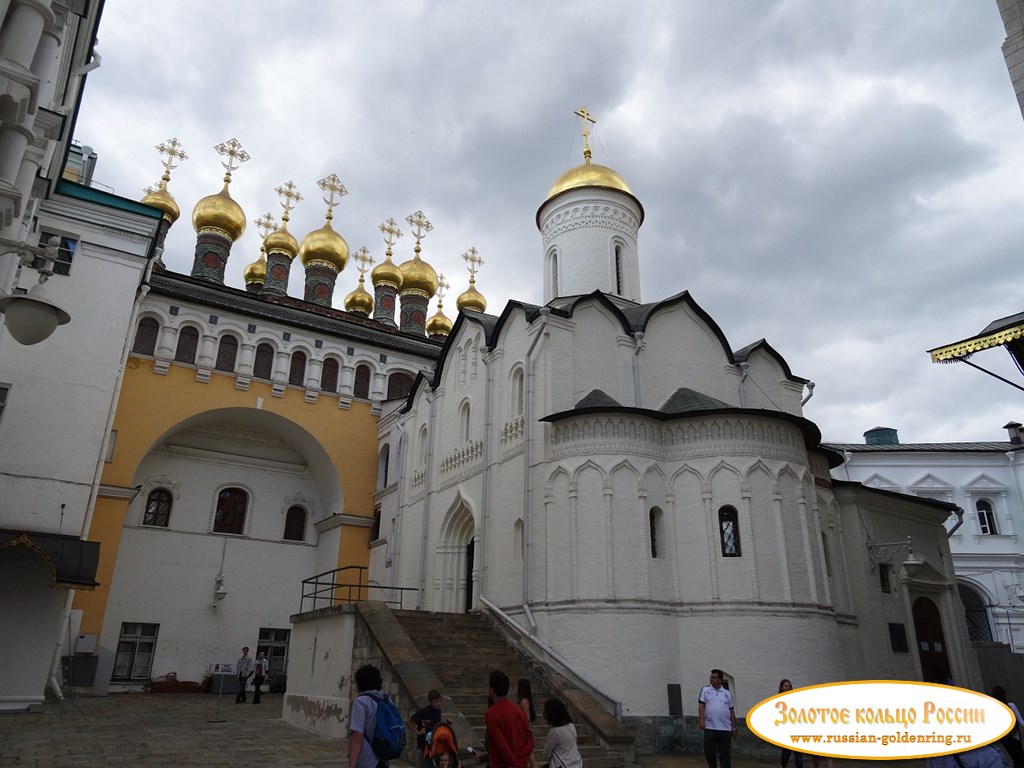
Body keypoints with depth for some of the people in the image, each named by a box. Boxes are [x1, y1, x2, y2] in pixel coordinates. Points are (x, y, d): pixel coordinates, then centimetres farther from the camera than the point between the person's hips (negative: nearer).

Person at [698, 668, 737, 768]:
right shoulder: (705, 690, 6)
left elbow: (732, 711, 12)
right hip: (710, 728, -1)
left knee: (725, 753, 3)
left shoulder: (727, 693, 10)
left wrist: (734, 727, 9)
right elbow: (701, 705, -1)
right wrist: (701, 720, -12)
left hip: (725, 729, 1)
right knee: (709, 751, 4)